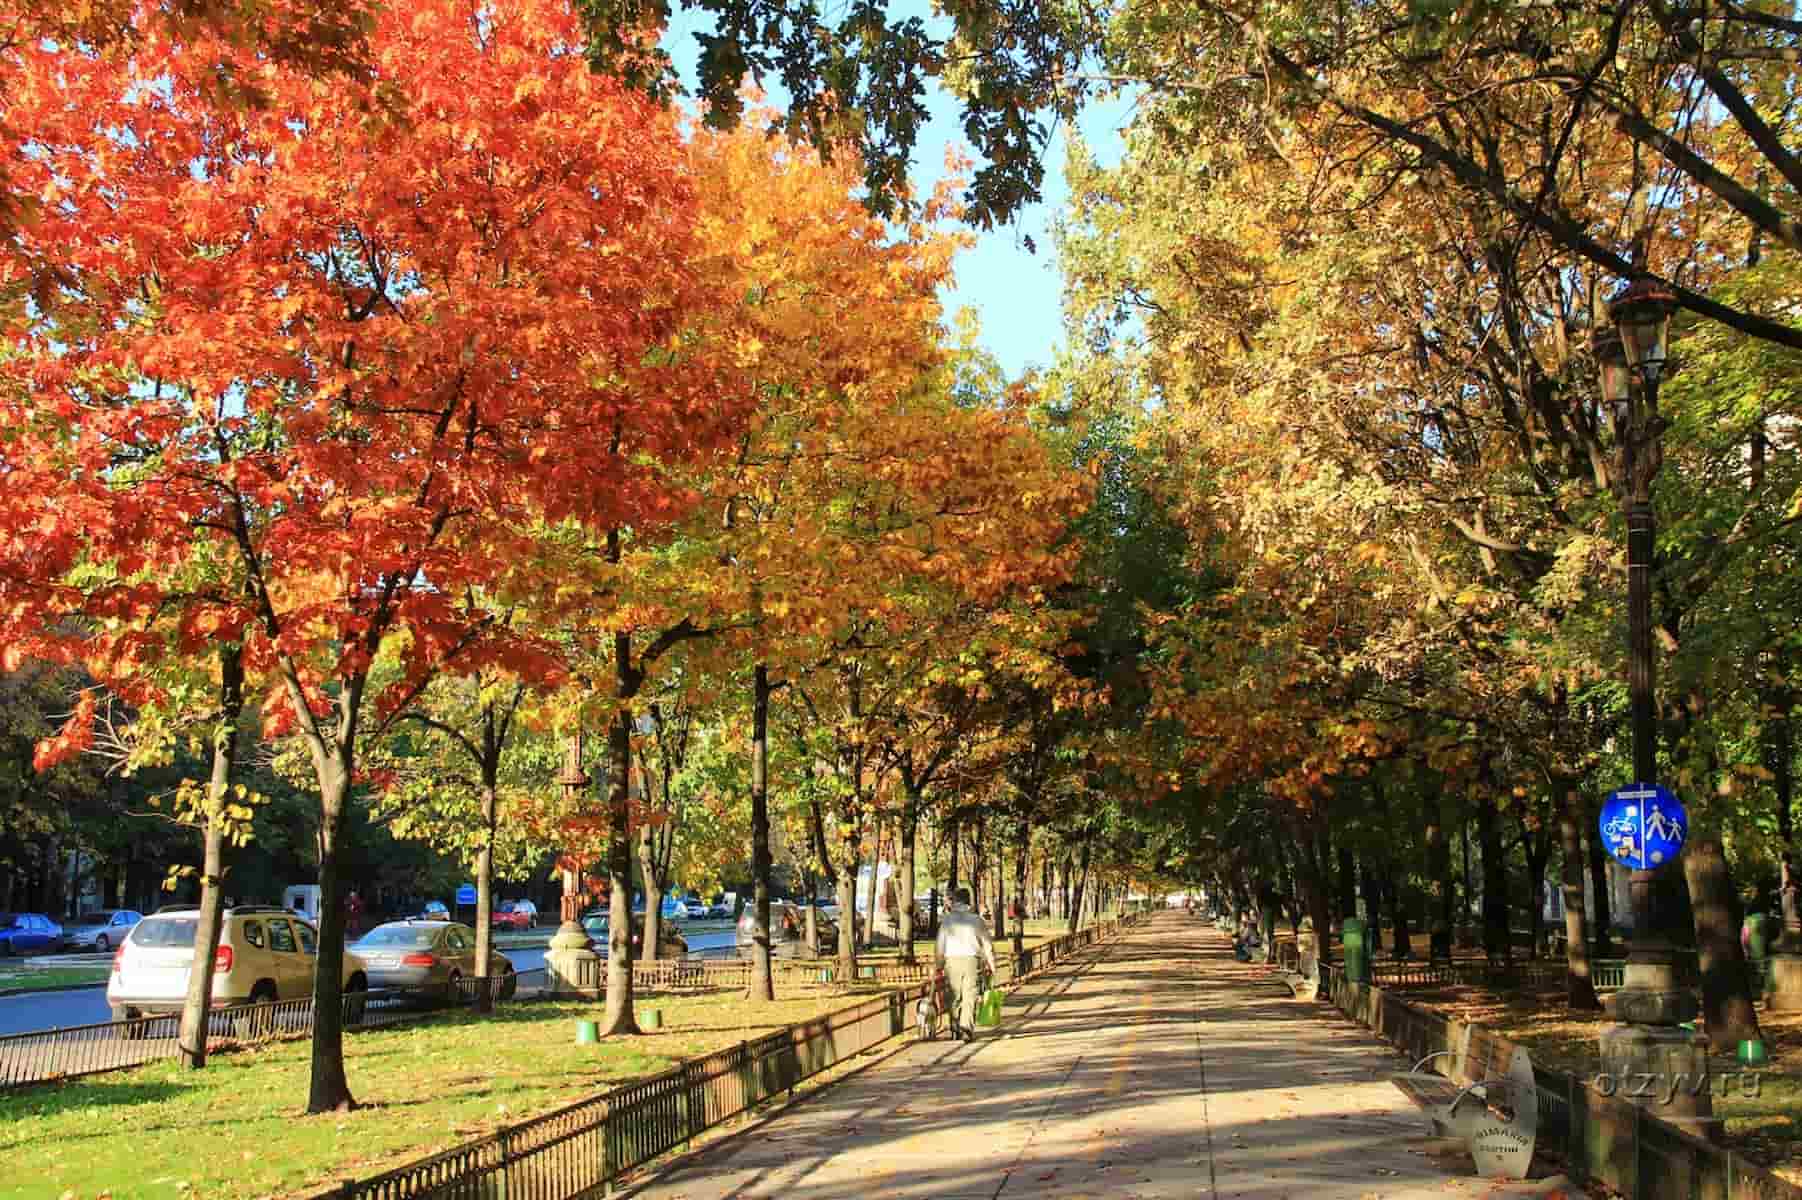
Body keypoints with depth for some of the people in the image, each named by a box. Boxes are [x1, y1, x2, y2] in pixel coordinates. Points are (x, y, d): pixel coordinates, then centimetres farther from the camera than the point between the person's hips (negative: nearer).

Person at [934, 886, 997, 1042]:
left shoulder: (947, 920, 2)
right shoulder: (976, 920, 2)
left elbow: (940, 946, 2)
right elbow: (987, 945, 4)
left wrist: (939, 965, 13)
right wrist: (992, 965, 11)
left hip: (952, 960, 1)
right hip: (971, 960, -1)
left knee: (955, 997, 14)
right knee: (969, 997, 0)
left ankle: (955, 1029, 20)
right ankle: (967, 1030, -11)